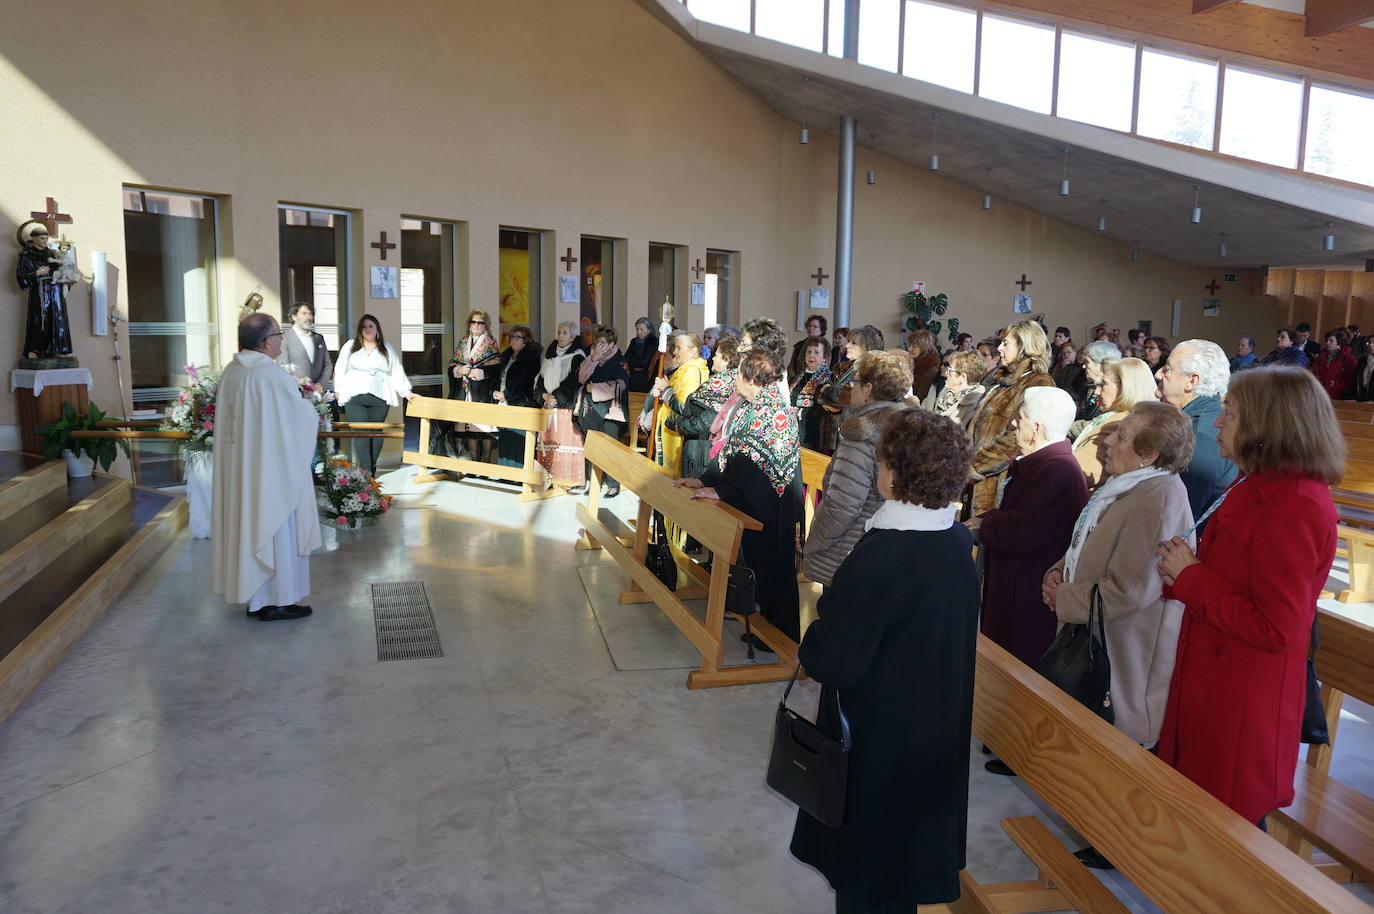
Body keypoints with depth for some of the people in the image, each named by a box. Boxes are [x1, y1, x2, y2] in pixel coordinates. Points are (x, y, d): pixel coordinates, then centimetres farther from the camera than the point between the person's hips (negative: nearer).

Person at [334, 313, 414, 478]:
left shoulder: (387, 348, 14)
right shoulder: (350, 346, 14)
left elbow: (397, 372, 11)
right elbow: (340, 369, 15)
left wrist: (406, 392, 3)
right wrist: (338, 390, 8)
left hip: (380, 398, 1)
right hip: (354, 397, -1)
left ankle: (372, 466, 10)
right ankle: (365, 470, -12)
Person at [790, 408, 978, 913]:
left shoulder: (881, 556, -31)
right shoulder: (959, 540, -7)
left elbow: (834, 659, -26)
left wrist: (807, 650, -4)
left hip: (878, 729, -7)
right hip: (938, 722, 7)